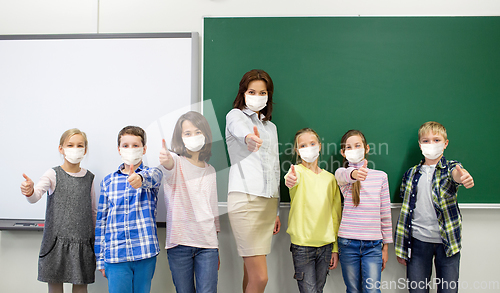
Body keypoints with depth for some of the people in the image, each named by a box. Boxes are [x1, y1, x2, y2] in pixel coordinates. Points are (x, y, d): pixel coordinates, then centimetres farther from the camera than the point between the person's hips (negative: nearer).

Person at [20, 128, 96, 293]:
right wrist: (29, 191, -44)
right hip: (56, 241, -2)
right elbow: (35, 196, -21)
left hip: (82, 243, 2)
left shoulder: (89, 177, 7)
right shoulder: (53, 175, -3)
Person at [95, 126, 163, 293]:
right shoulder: (108, 181, 9)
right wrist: (100, 258, 10)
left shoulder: (152, 174, 3)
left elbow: (153, 177, -24)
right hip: (115, 255, 1)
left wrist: (140, 178, -48)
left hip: (145, 254, -1)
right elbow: (101, 220, 11)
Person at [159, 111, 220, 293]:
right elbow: (168, 168, -27)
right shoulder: (176, 162, 0)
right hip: (180, 243, -3)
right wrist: (165, 161, -52)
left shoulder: (210, 170, 13)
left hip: (207, 243, 3)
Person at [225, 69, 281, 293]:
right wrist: (249, 138, -48)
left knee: (251, 273, 8)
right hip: (245, 199, -6)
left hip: (268, 201, 6)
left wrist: (276, 210, 21)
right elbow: (239, 130, -24)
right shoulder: (235, 115, 3)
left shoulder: (271, 127, 22)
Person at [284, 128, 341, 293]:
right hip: (302, 245, -4)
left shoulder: (330, 178, 9)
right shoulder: (298, 170, -4)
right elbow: (293, 178, -31)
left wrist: (335, 248, 10)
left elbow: (336, 215, 12)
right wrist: (290, 180, -55)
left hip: (326, 245, 4)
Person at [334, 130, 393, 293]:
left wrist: (386, 246, 10)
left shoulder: (381, 176, 5)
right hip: (348, 243, -1)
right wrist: (354, 174, -53)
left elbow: (385, 213, 9)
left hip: (373, 244, 1)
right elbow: (344, 175, -29)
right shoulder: (341, 173, -1)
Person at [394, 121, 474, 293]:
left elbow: (455, 174, -27)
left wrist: (462, 177, -53)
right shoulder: (411, 174, 7)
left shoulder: (450, 168, 0)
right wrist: (401, 248, 10)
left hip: (447, 240, -2)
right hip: (418, 241, 2)